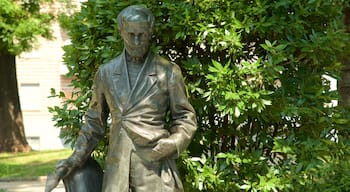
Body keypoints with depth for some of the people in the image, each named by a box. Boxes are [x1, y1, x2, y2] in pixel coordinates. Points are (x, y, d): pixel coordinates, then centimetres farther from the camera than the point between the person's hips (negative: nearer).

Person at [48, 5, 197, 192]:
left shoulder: (168, 71, 1)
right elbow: (95, 122, 17)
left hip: (154, 164, -2)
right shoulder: (106, 72, 9)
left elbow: (185, 118, 7)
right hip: (118, 167, 3)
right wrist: (76, 159, 8)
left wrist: (173, 143, -12)